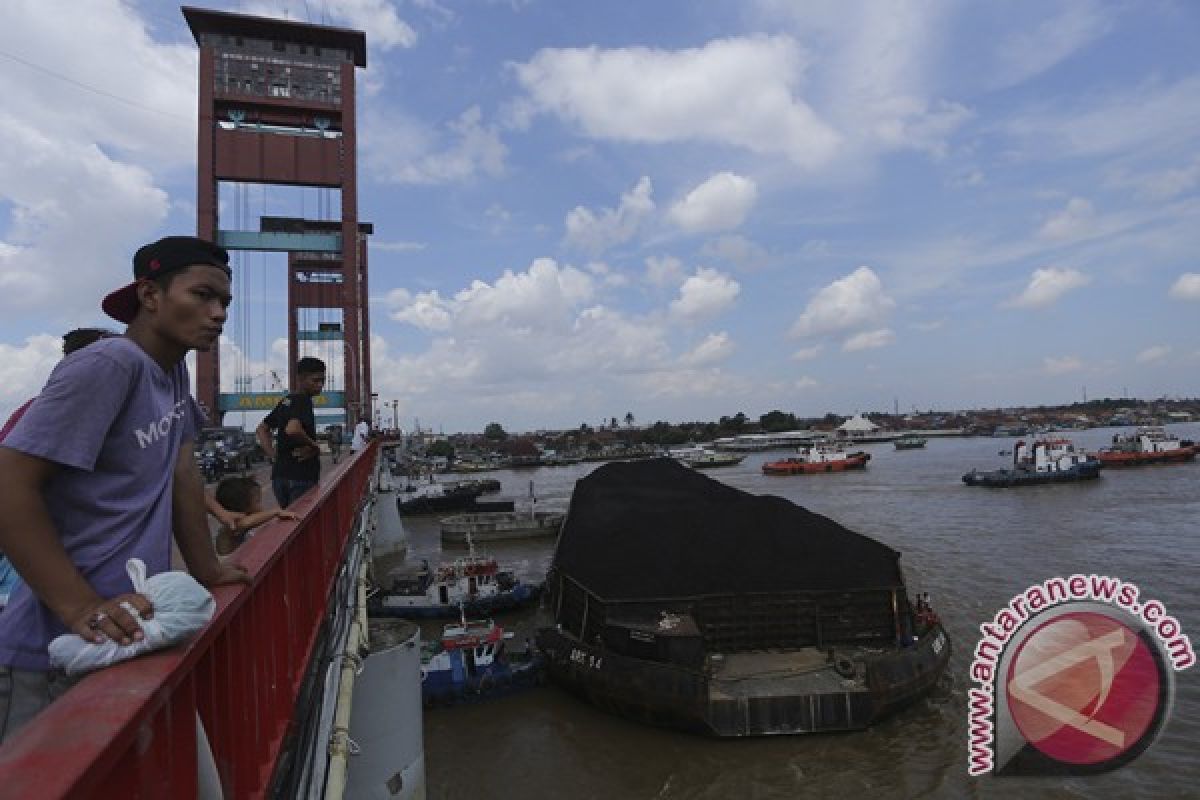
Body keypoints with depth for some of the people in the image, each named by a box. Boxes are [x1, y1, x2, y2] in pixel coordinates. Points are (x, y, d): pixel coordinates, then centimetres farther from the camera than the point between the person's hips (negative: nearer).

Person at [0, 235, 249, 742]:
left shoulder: (174, 371, 6)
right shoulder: (107, 367, -20)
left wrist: (206, 569, 9)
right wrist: (81, 607, -27)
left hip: (131, 628, 8)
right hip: (59, 648, -8)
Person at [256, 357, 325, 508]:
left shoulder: (285, 401, 14)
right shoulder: (304, 401, -13)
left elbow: (261, 429, 22)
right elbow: (293, 430, -31)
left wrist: (273, 455, 13)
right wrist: (314, 446, -14)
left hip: (279, 475, 9)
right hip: (300, 476, -9)